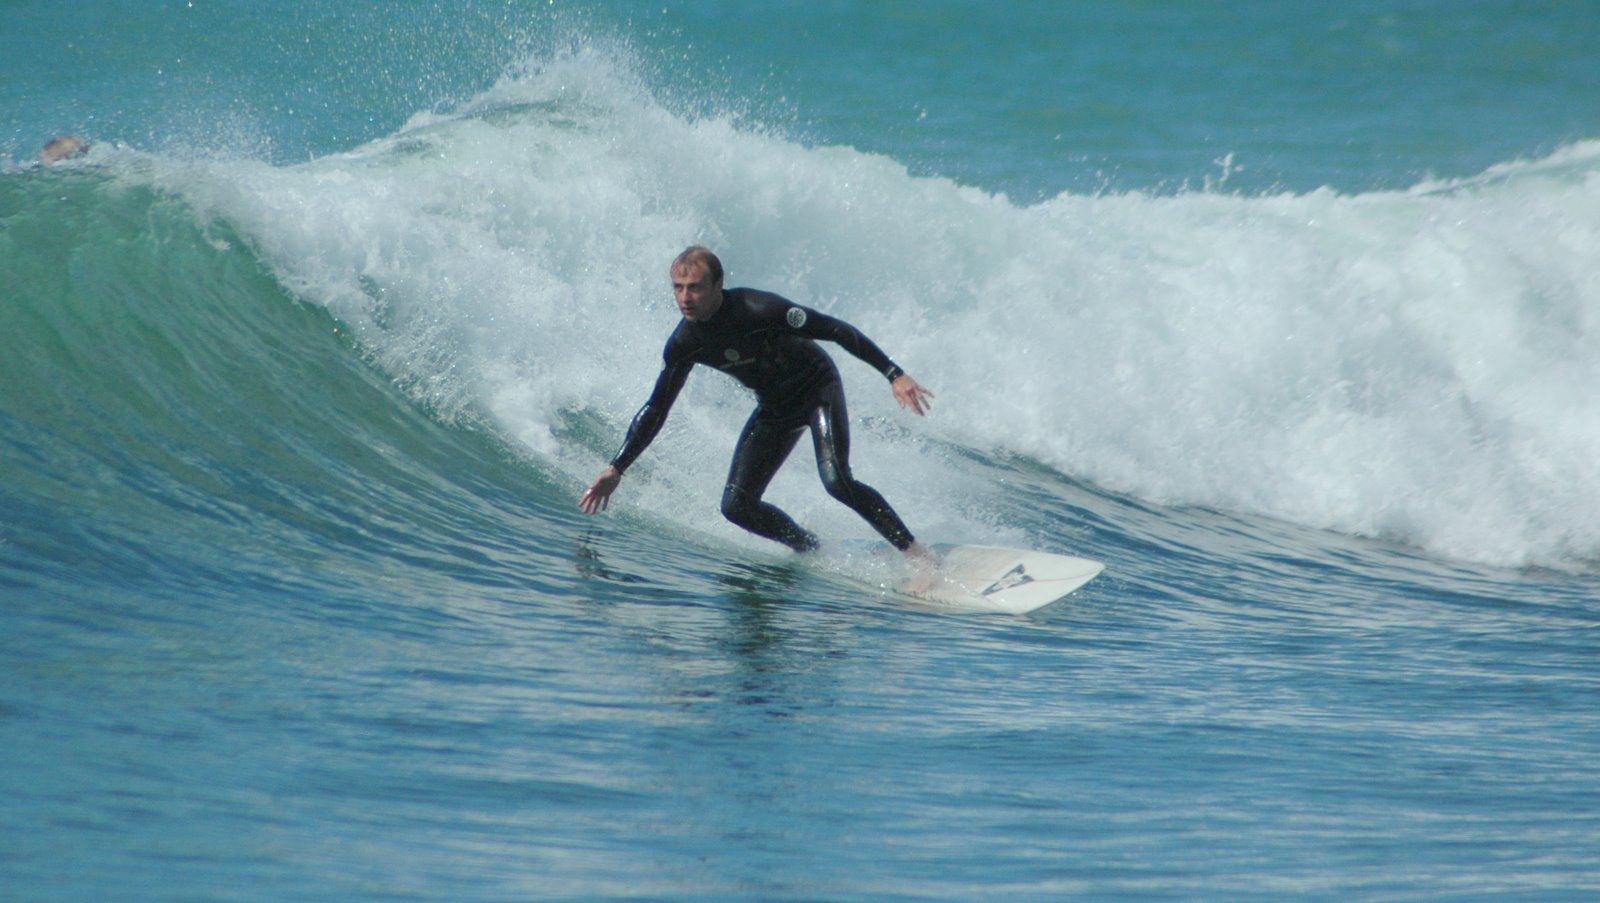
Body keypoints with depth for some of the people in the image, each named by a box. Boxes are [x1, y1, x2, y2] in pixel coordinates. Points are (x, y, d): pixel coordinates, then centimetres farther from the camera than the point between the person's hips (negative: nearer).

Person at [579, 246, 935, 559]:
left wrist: (895, 375, -27)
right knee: (736, 506, -6)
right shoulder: (683, 344, -14)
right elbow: (655, 410, -3)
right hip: (775, 408, 6)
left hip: (818, 387, -6)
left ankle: (915, 551, -18)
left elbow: (837, 330, -24)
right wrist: (616, 469, -7)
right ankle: (813, 550, 14)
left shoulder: (759, 309, -31)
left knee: (836, 480, -28)